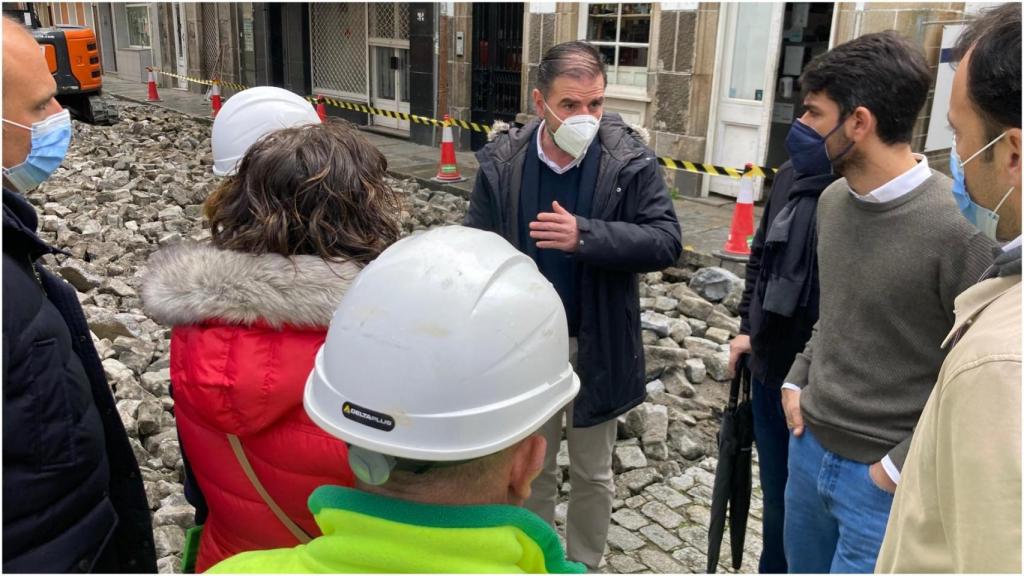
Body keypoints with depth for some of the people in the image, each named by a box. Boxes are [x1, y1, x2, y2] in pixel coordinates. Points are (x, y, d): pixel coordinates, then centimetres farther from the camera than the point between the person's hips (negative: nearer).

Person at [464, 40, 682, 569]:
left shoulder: (630, 160, -12)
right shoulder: (501, 161, -8)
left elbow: (666, 240, -17)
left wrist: (585, 235, -31)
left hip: (597, 346, -1)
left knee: (592, 474, 17)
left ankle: (584, 564, 40)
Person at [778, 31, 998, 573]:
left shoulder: (959, 228, -22)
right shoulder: (833, 199, 1)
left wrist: (905, 464, -15)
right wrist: (798, 378, 8)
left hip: (883, 478, -7)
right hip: (808, 446, 7)